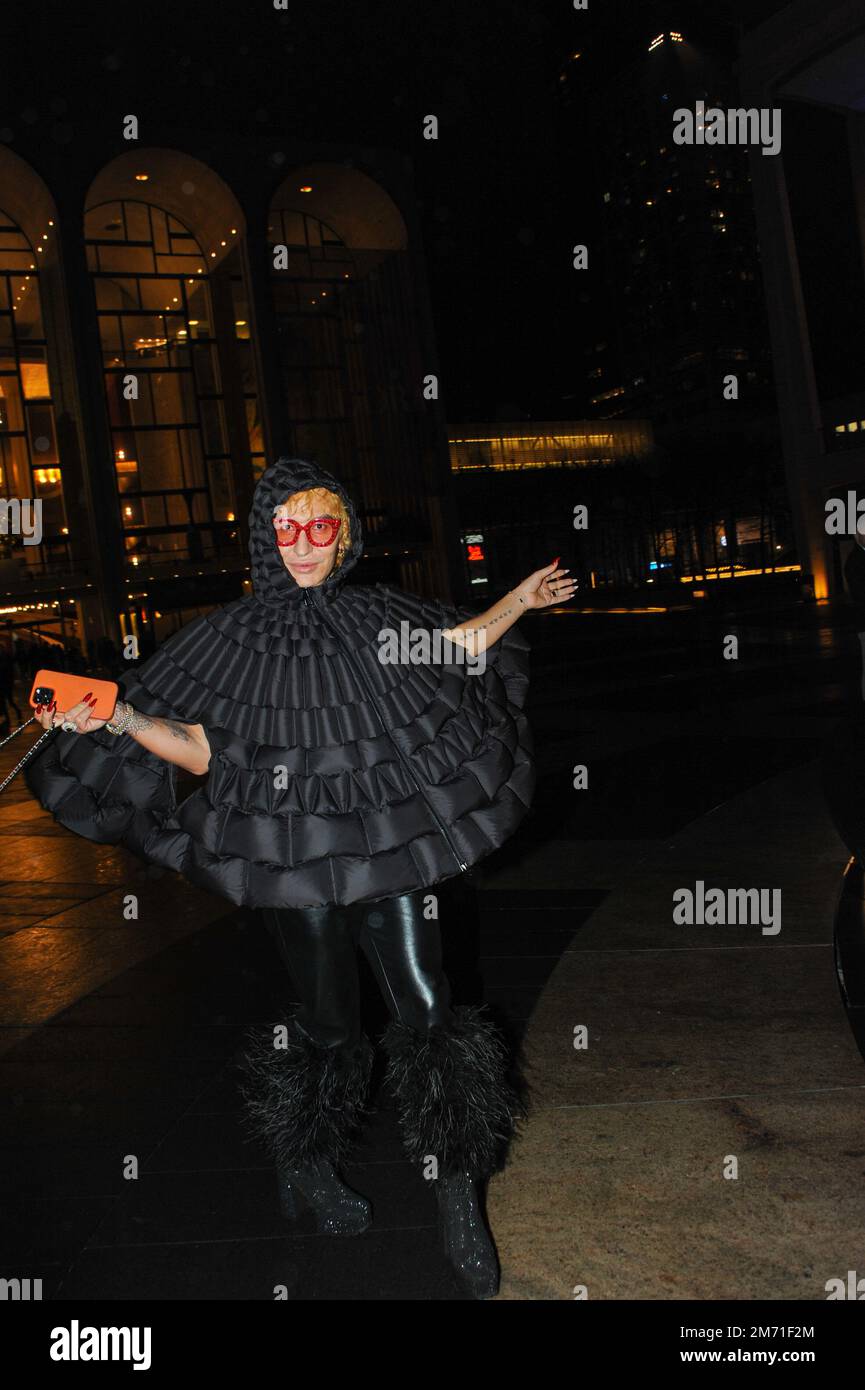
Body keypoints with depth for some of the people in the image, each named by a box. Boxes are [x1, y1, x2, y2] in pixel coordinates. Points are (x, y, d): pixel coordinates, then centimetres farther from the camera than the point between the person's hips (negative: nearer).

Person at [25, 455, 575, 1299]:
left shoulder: (374, 618, 5)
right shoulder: (232, 636, -2)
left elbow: (452, 650, 22)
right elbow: (203, 753, -2)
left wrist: (518, 603, 19)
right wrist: (119, 719, -16)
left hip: (389, 848, 2)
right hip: (296, 861, -2)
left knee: (426, 1009, -2)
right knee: (329, 1022, 8)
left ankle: (459, 1201, 15)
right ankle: (306, 1168, 37)